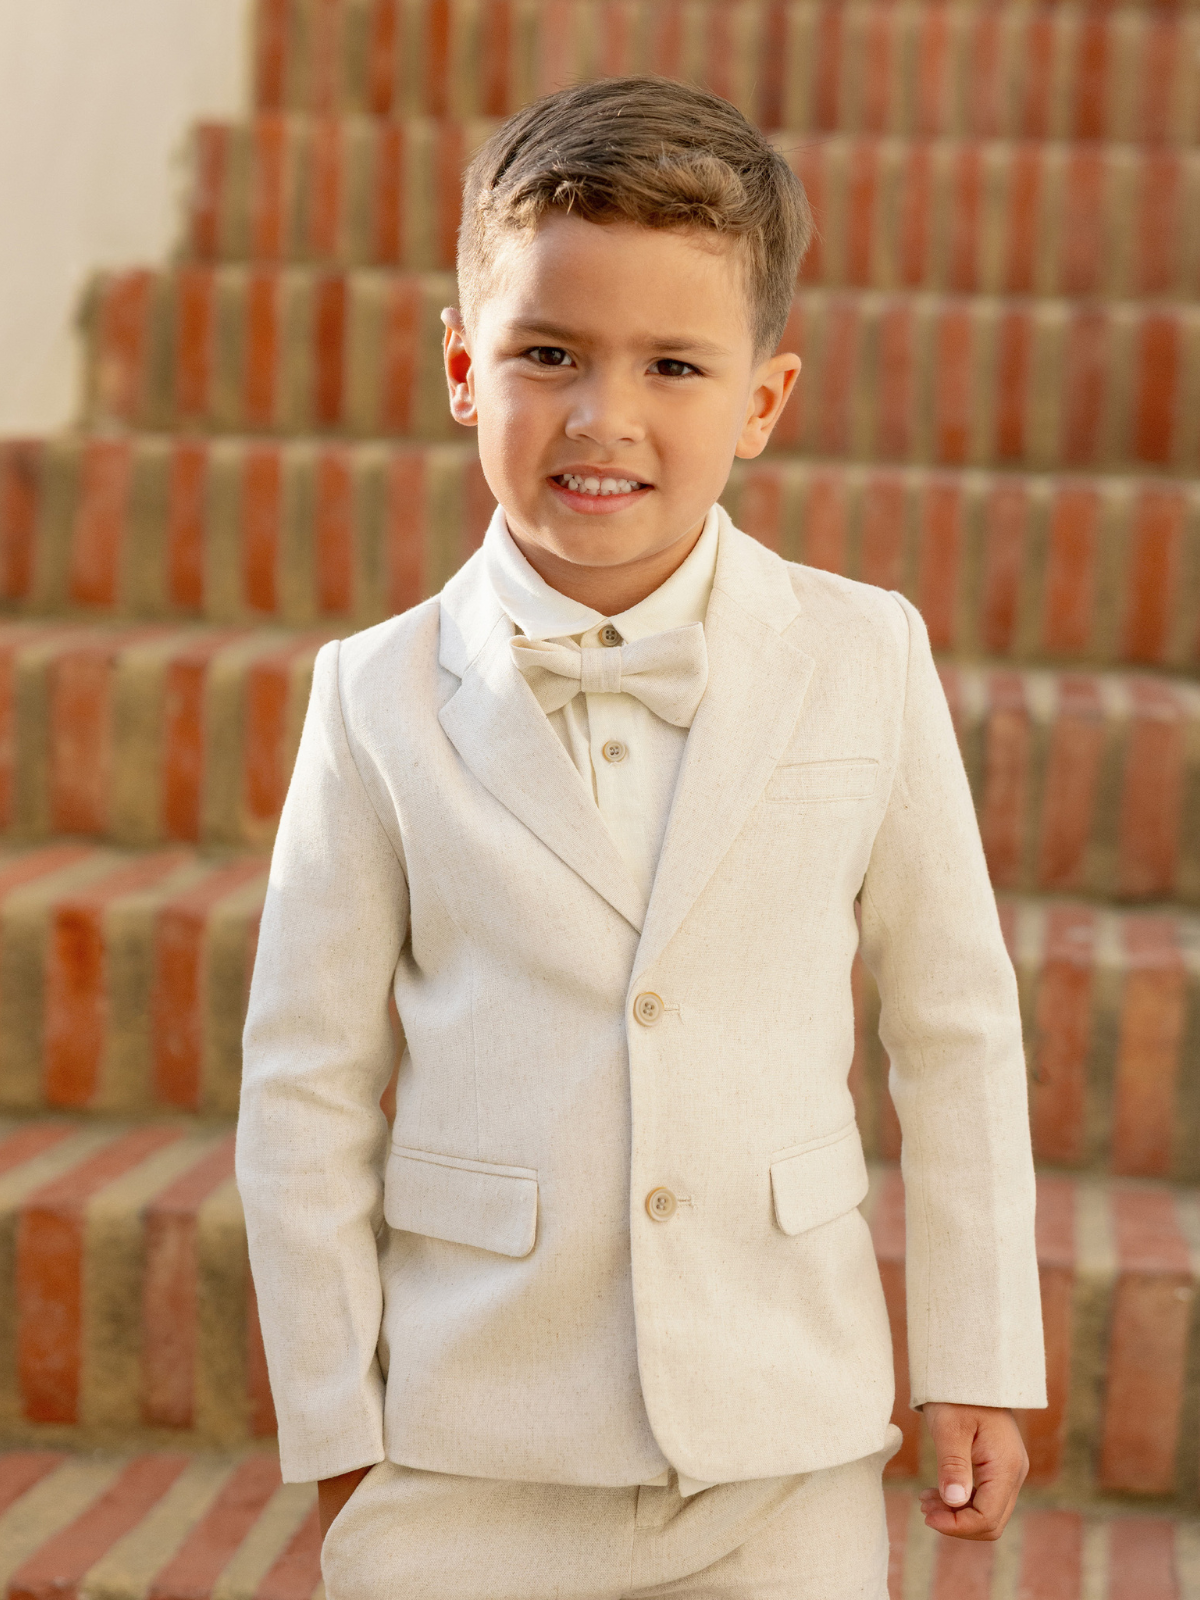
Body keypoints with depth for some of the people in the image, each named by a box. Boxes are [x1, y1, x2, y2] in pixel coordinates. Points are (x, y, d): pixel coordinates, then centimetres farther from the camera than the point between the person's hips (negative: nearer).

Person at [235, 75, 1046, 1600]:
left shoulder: (864, 662, -4)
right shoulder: (380, 699, -5)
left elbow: (956, 1028, 3)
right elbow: (306, 1085, 0)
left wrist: (976, 1363, 5)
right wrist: (335, 1420, 1)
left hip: (788, 1442, 1)